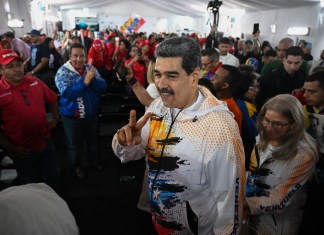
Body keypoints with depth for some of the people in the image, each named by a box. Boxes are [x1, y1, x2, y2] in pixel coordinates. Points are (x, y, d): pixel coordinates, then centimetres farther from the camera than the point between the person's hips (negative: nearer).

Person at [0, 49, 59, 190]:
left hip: (46, 142, 5)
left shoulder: (34, 82, -3)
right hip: (23, 151, -4)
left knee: (53, 176, 23)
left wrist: (54, 118, 7)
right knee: (31, 184, 18)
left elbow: (52, 99, 14)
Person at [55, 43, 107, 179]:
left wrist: (92, 79, -29)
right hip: (72, 117, -4)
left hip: (92, 115, 4)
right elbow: (67, 92, -28)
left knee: (92, 140, 24)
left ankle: (92, 160, 49)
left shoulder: (91, 69, -3)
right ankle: (77, 166, 40)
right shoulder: (63, 72, -15)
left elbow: (102, 87, -11)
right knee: (75, 144, 16)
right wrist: (84, 82, -35)